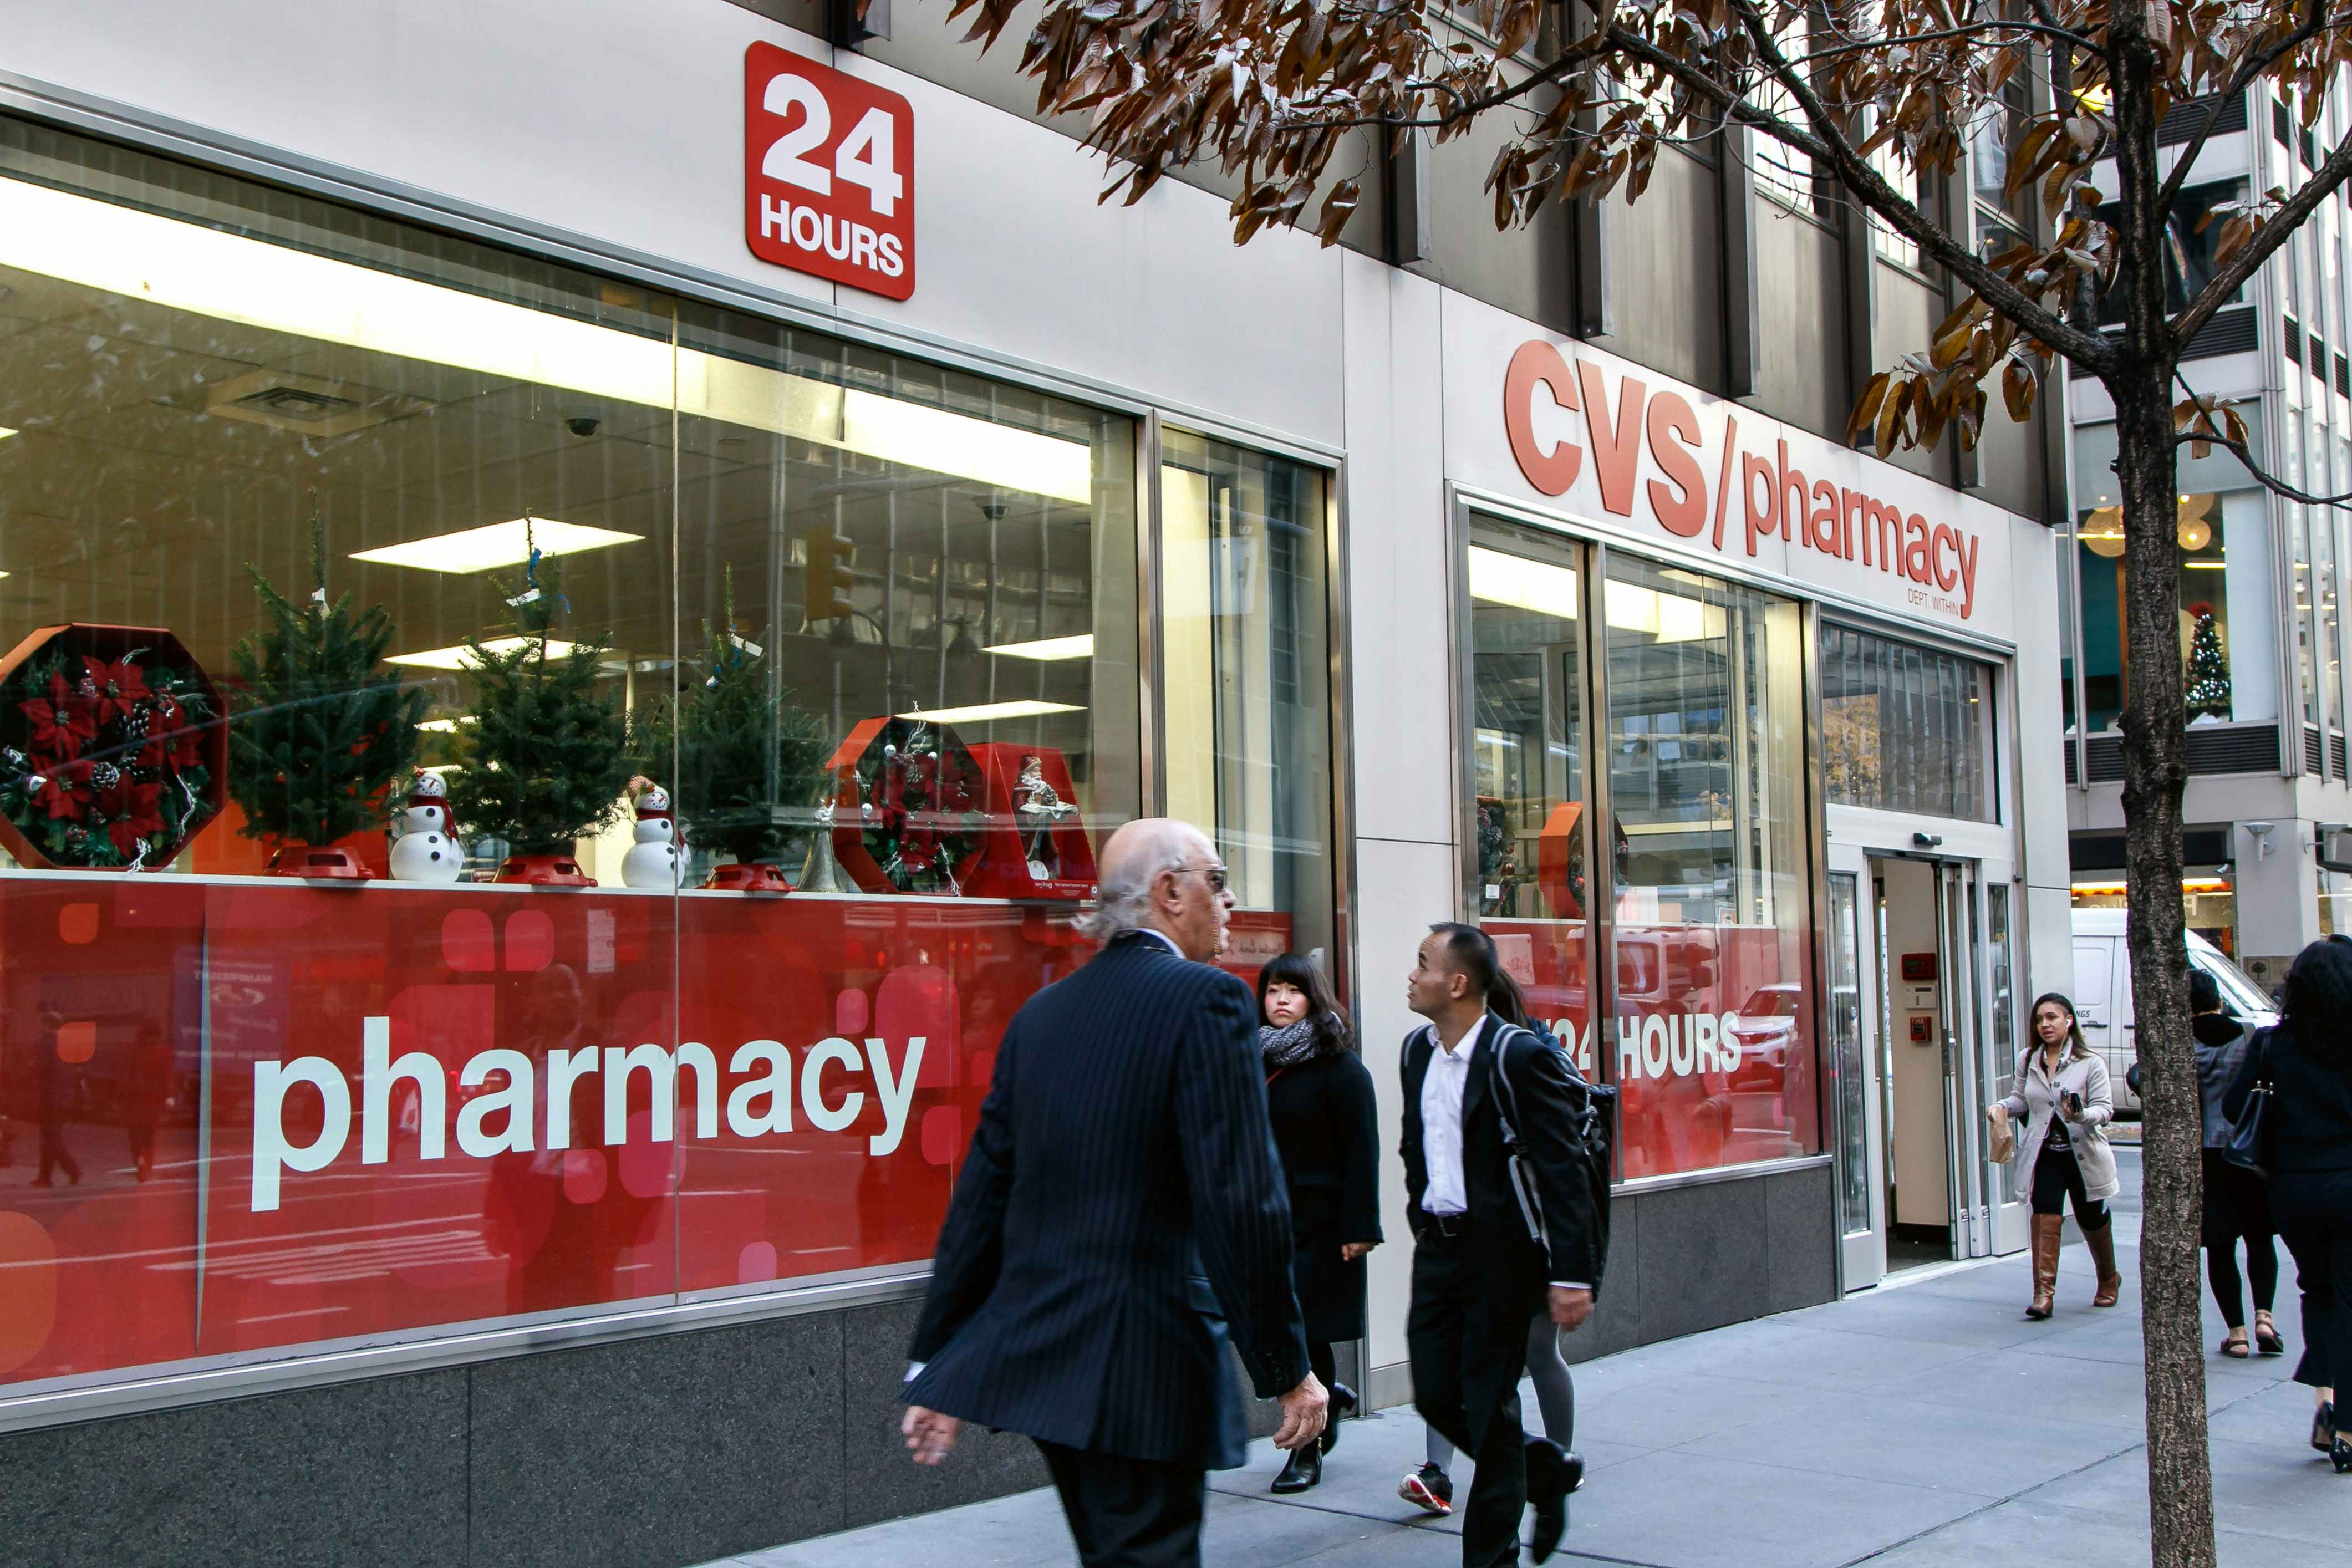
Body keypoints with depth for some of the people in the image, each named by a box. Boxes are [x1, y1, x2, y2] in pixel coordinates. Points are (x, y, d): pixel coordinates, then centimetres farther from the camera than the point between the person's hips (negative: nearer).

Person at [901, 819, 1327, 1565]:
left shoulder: (1041, 1013, 10)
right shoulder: (1208, 999, -11)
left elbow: (982, 1194, 10)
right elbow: (1243, 1201, -16)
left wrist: (938, 1363, 15)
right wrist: (1288, 1369, -8)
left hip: (1035, 1356, 8)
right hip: (1146, 1365, -7)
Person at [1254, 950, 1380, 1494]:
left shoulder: (1339, 1067, -6)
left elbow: (1361, 1152, -9)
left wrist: (1360, 1227, -15)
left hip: (1319, 1221, -5)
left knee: (1305, 1330, -1)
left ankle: (1308, 1450, 16)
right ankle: (1330, 1395, 33)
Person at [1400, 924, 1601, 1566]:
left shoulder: (1520, 1056, -16)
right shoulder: (1418, 1050, 7)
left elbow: (1562, 1170, -17)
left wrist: (1571, 1274, -20)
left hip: (1499, 1251, -7)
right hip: (1438, 1247, 7)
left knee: (1489, 1404, 1)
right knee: (1436, 1397, 7)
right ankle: (1546, 1470, 31)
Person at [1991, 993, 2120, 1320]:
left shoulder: (2090, 1063, -8)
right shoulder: (2028, 1061, 3)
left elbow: (2104, 1108, -12)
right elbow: (2021, 1099, 12)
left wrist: (2082, 1115, -33)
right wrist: (2002, 1107, -9)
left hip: (2082, 1154, -1)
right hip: (2045, 1154, 1)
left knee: (2092, 1220, 14)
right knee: (2046, 1217, -15)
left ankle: (2109, 1280, 41)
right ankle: (2043, 1293, -15)